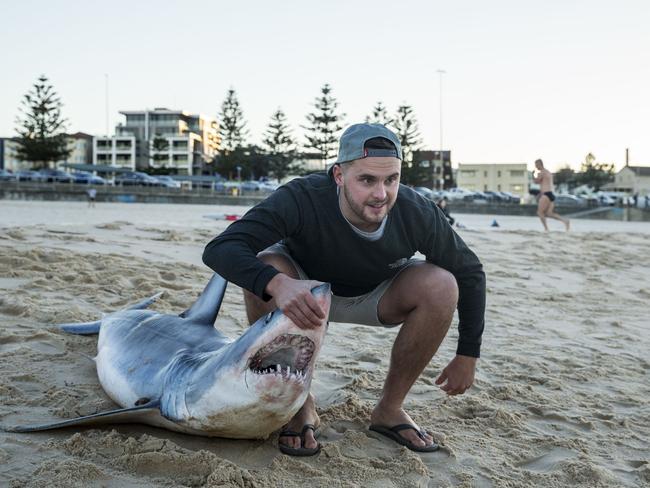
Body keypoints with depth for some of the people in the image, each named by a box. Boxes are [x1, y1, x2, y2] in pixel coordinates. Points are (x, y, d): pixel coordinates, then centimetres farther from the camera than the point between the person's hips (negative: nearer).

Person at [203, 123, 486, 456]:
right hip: (303, 288, -1)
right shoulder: (302, 199, -36)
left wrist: (467, 355, -9)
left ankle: (389, 409, -7)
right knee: (262, 274, -34)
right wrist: (277, 283, -62)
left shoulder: (417, 214, -28)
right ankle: (300, 404, -14)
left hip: (374, 296, 2)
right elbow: (219, 249, -43)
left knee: (441, 286, -26)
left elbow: (470, 273, -11)